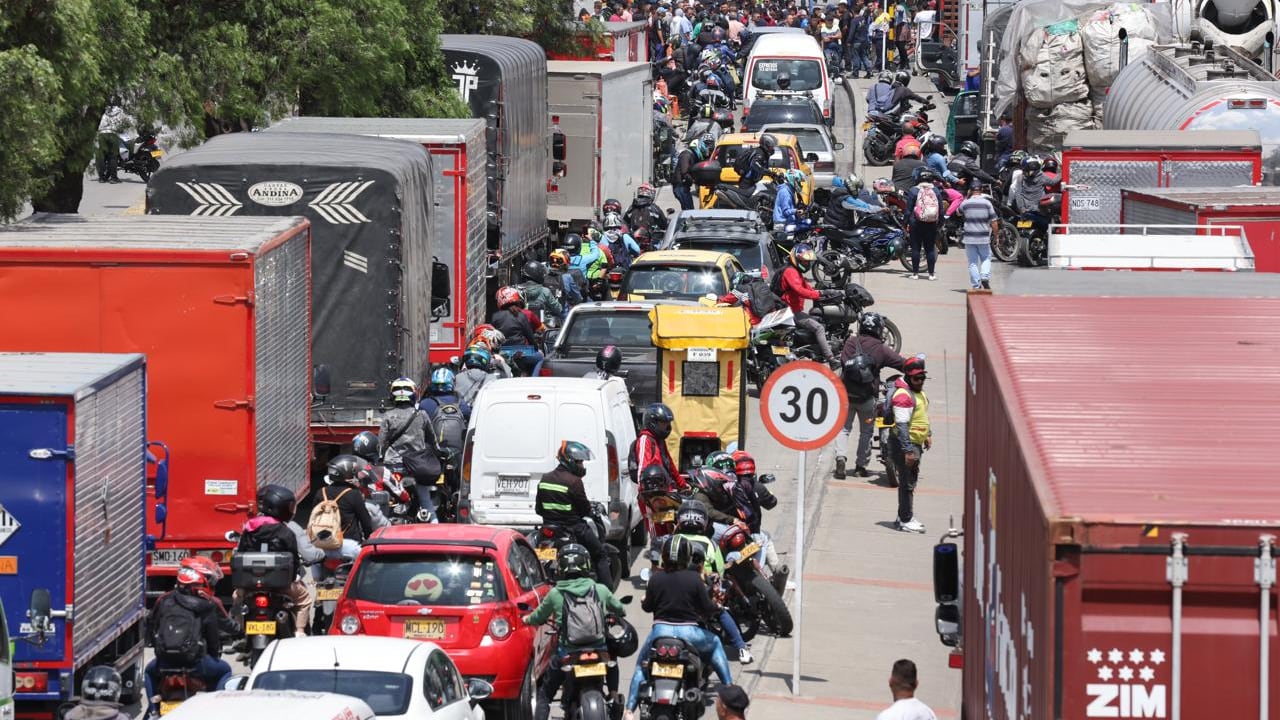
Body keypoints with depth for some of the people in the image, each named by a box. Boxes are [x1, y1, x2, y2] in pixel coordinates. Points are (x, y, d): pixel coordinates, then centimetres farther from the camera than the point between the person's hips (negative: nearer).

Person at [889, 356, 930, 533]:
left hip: (915, 444, 10)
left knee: (911, 480, 18)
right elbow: (902, 425, -25)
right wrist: (908, 451, -27)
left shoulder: (918, 392, 10)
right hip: (903, 445, -10)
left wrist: (928, 434, 20)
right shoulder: (903, 395, -22)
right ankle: (905, 520, -2)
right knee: (907, 483, -7)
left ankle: (905, 516, 29)